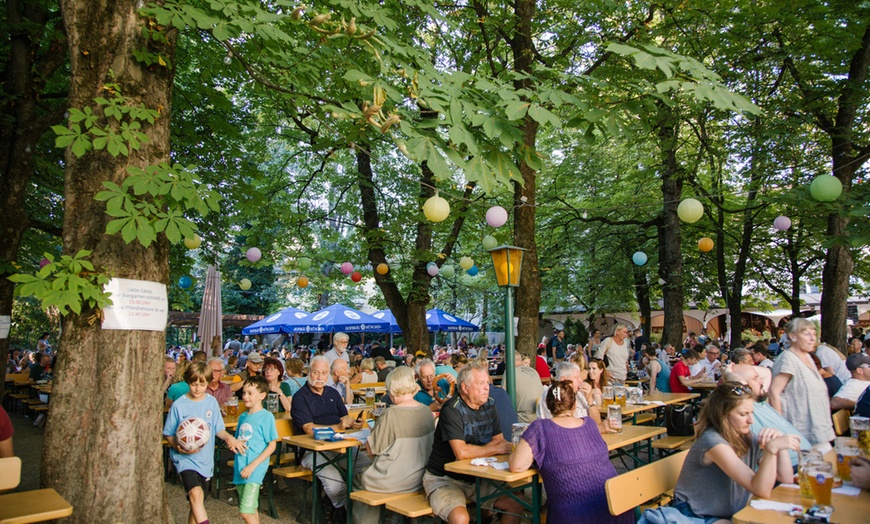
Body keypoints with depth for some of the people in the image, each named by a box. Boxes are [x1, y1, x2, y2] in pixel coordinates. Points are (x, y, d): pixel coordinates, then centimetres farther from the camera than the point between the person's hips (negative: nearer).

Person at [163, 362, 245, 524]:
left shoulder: (212, 402, 1)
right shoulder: (178, 405, -9)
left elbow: (218, 429, 6)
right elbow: (168, 433, -3)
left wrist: (229, 437, -13)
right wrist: (179, 448, -20)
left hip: (205, 459, 4)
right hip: (185, 458, -4)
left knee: (196, 502, 16)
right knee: (196, 493, -27)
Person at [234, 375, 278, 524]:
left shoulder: (266, 416, -10)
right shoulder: (243, 416, 10)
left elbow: (272, 445, -11)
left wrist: (253, 465, -15)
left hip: (255, 469, -7)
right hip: (240, 467, 7)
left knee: (246, 511, -11)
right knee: (251, 509, 15)